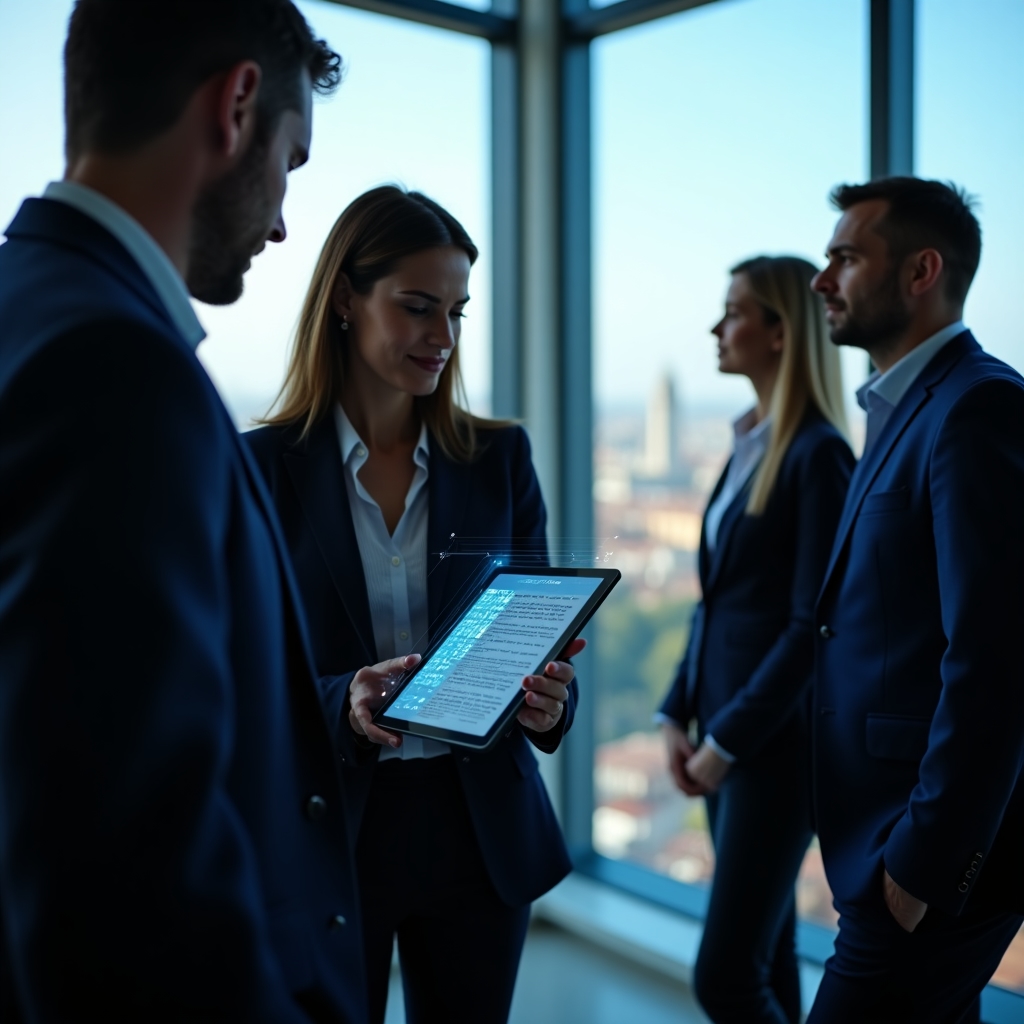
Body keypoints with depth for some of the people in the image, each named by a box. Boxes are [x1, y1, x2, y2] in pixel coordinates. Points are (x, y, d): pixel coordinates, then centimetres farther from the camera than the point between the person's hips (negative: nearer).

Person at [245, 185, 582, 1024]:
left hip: (479, 829, 2)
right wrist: (341, 703, -25)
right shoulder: (263, 466, -6)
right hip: (323, 829, -2)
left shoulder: (500, 457, 2)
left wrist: (552, 698, -17)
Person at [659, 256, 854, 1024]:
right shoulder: (751, 445, 11)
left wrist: (728, 740, -14)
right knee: (765, 960, 17)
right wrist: (679, 715, 8)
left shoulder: (817, 453, -14)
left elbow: (812, 625, -18)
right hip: (726, 733, 8)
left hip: (776, 738, -8)